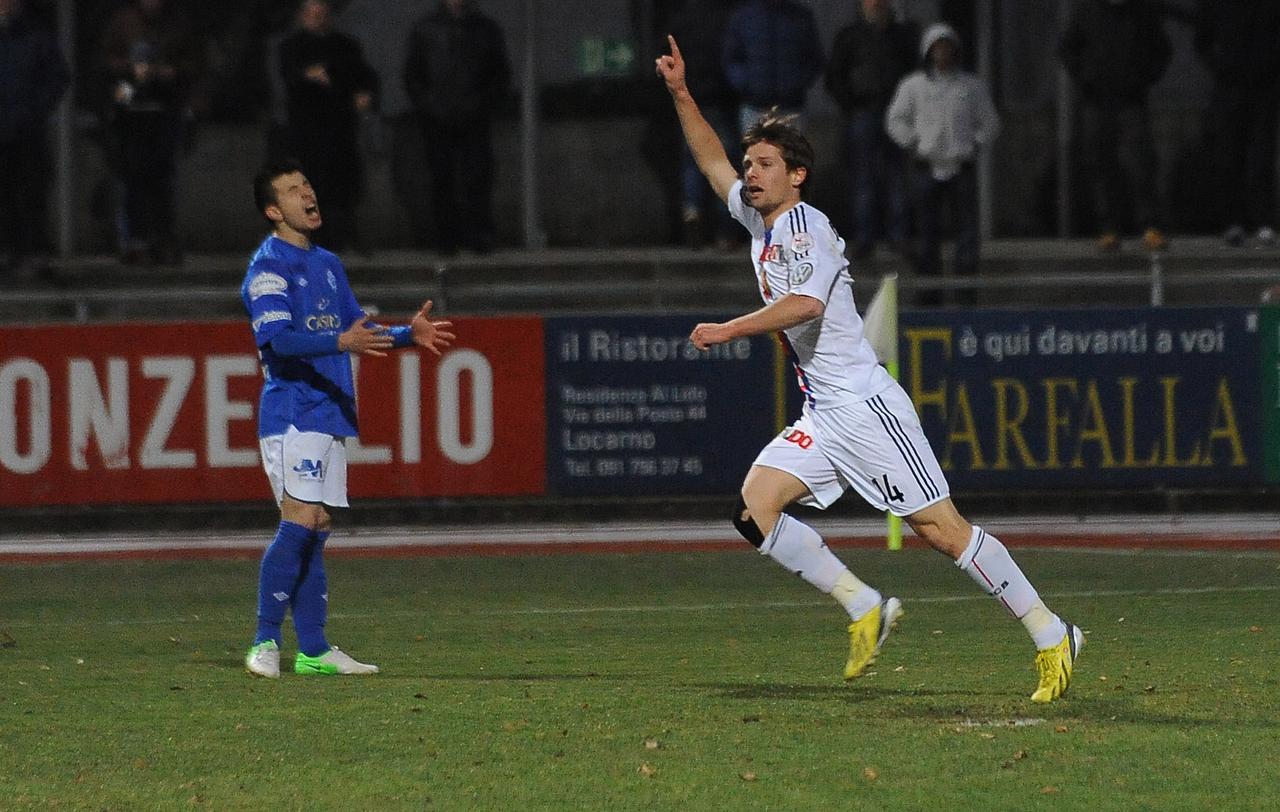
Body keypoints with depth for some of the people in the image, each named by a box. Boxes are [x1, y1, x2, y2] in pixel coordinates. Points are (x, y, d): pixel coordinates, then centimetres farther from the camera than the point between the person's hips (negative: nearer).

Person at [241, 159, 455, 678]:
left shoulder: (327, 264, 19)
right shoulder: (269, 266, -9)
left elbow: (356, 328, 25)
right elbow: (276, 337, -22)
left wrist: (406, 334, 8)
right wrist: (340, 342, -34)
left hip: (330, 414, 8)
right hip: (292, 412, -8)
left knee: (315, 531, 8)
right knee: (300, 520, -16)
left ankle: (313, 650, 9)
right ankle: (265, 644, -15)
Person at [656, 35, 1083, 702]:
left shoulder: (807, 228, -10)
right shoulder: (761, 222, 15)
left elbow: (805, 303, -28)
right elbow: (714, 164, 29)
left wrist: (728, 330, -23)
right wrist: (680, 94, 22)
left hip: (863, 403, -9)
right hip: (820, 416, 9)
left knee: (941, 530, -10)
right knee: (753, 508, -10)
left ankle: (1051, 635, -4)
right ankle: (863, 609, -5)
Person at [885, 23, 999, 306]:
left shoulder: (972, 86, 10)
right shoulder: (913, 86, 6)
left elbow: (989, 122, 15)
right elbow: (895, 120, 8)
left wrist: (974, 144, 2)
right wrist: (913, 144, -3)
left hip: (962, 166, 1)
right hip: (926, 166, -1)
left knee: (967, 227, -5)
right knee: (927, 231, 0)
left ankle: (967, 291, -2)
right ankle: (929, 291, 4)